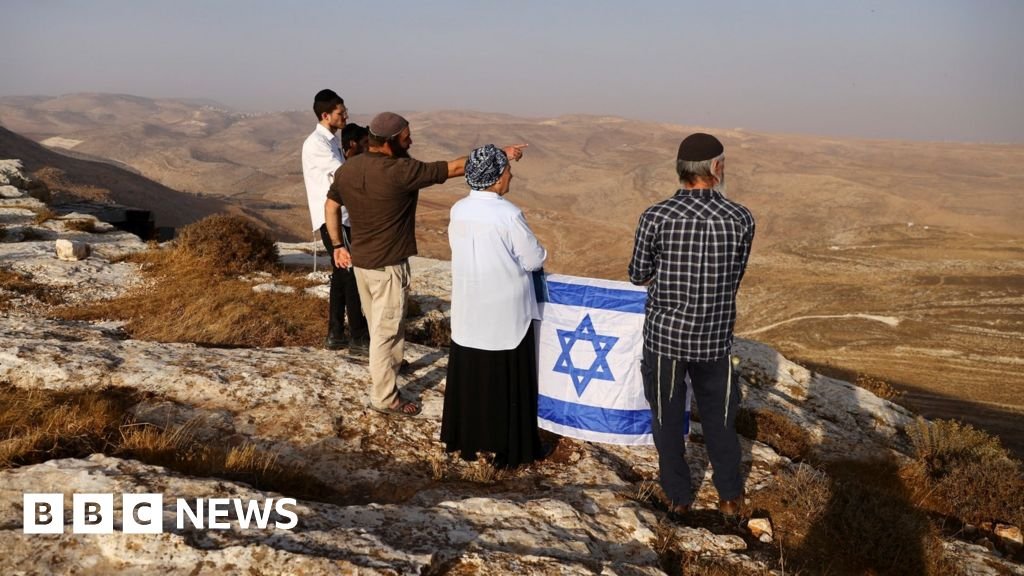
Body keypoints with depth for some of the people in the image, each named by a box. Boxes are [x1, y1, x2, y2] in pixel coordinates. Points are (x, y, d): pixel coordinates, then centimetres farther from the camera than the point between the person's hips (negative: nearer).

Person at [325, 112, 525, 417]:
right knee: (386, 330, 3)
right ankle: (384, 398, 14)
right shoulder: (401, 171, -23)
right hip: (387, 265, -8)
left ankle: (388, 364, 46)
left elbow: (330, 206, 12)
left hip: (360, 260, 8)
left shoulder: (346, 169, 0)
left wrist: (338, 245, 19)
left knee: (378, 324, 25)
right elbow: (456, 168, -19)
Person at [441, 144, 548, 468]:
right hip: (505, 313, -5)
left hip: (468, 312, 5)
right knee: (506, 381, 8)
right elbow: (534, 260, -12)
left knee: (468, 377, 16)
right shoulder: (509, 215, -19)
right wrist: (537, 252, 10)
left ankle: (466, 441, 30)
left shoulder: (458, 211, -2)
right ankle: (509, 449, 19)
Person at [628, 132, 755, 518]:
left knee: (667, 418, 15)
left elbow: (638, 275, -2)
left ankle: (678, 497, 26)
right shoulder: (741, 219, -7)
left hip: (664, 334, -1)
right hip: (715, 337, 2)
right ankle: (730, 497, 30)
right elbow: (736, 276, 4)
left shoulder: (655, 217, -12)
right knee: (719, 418, 19)